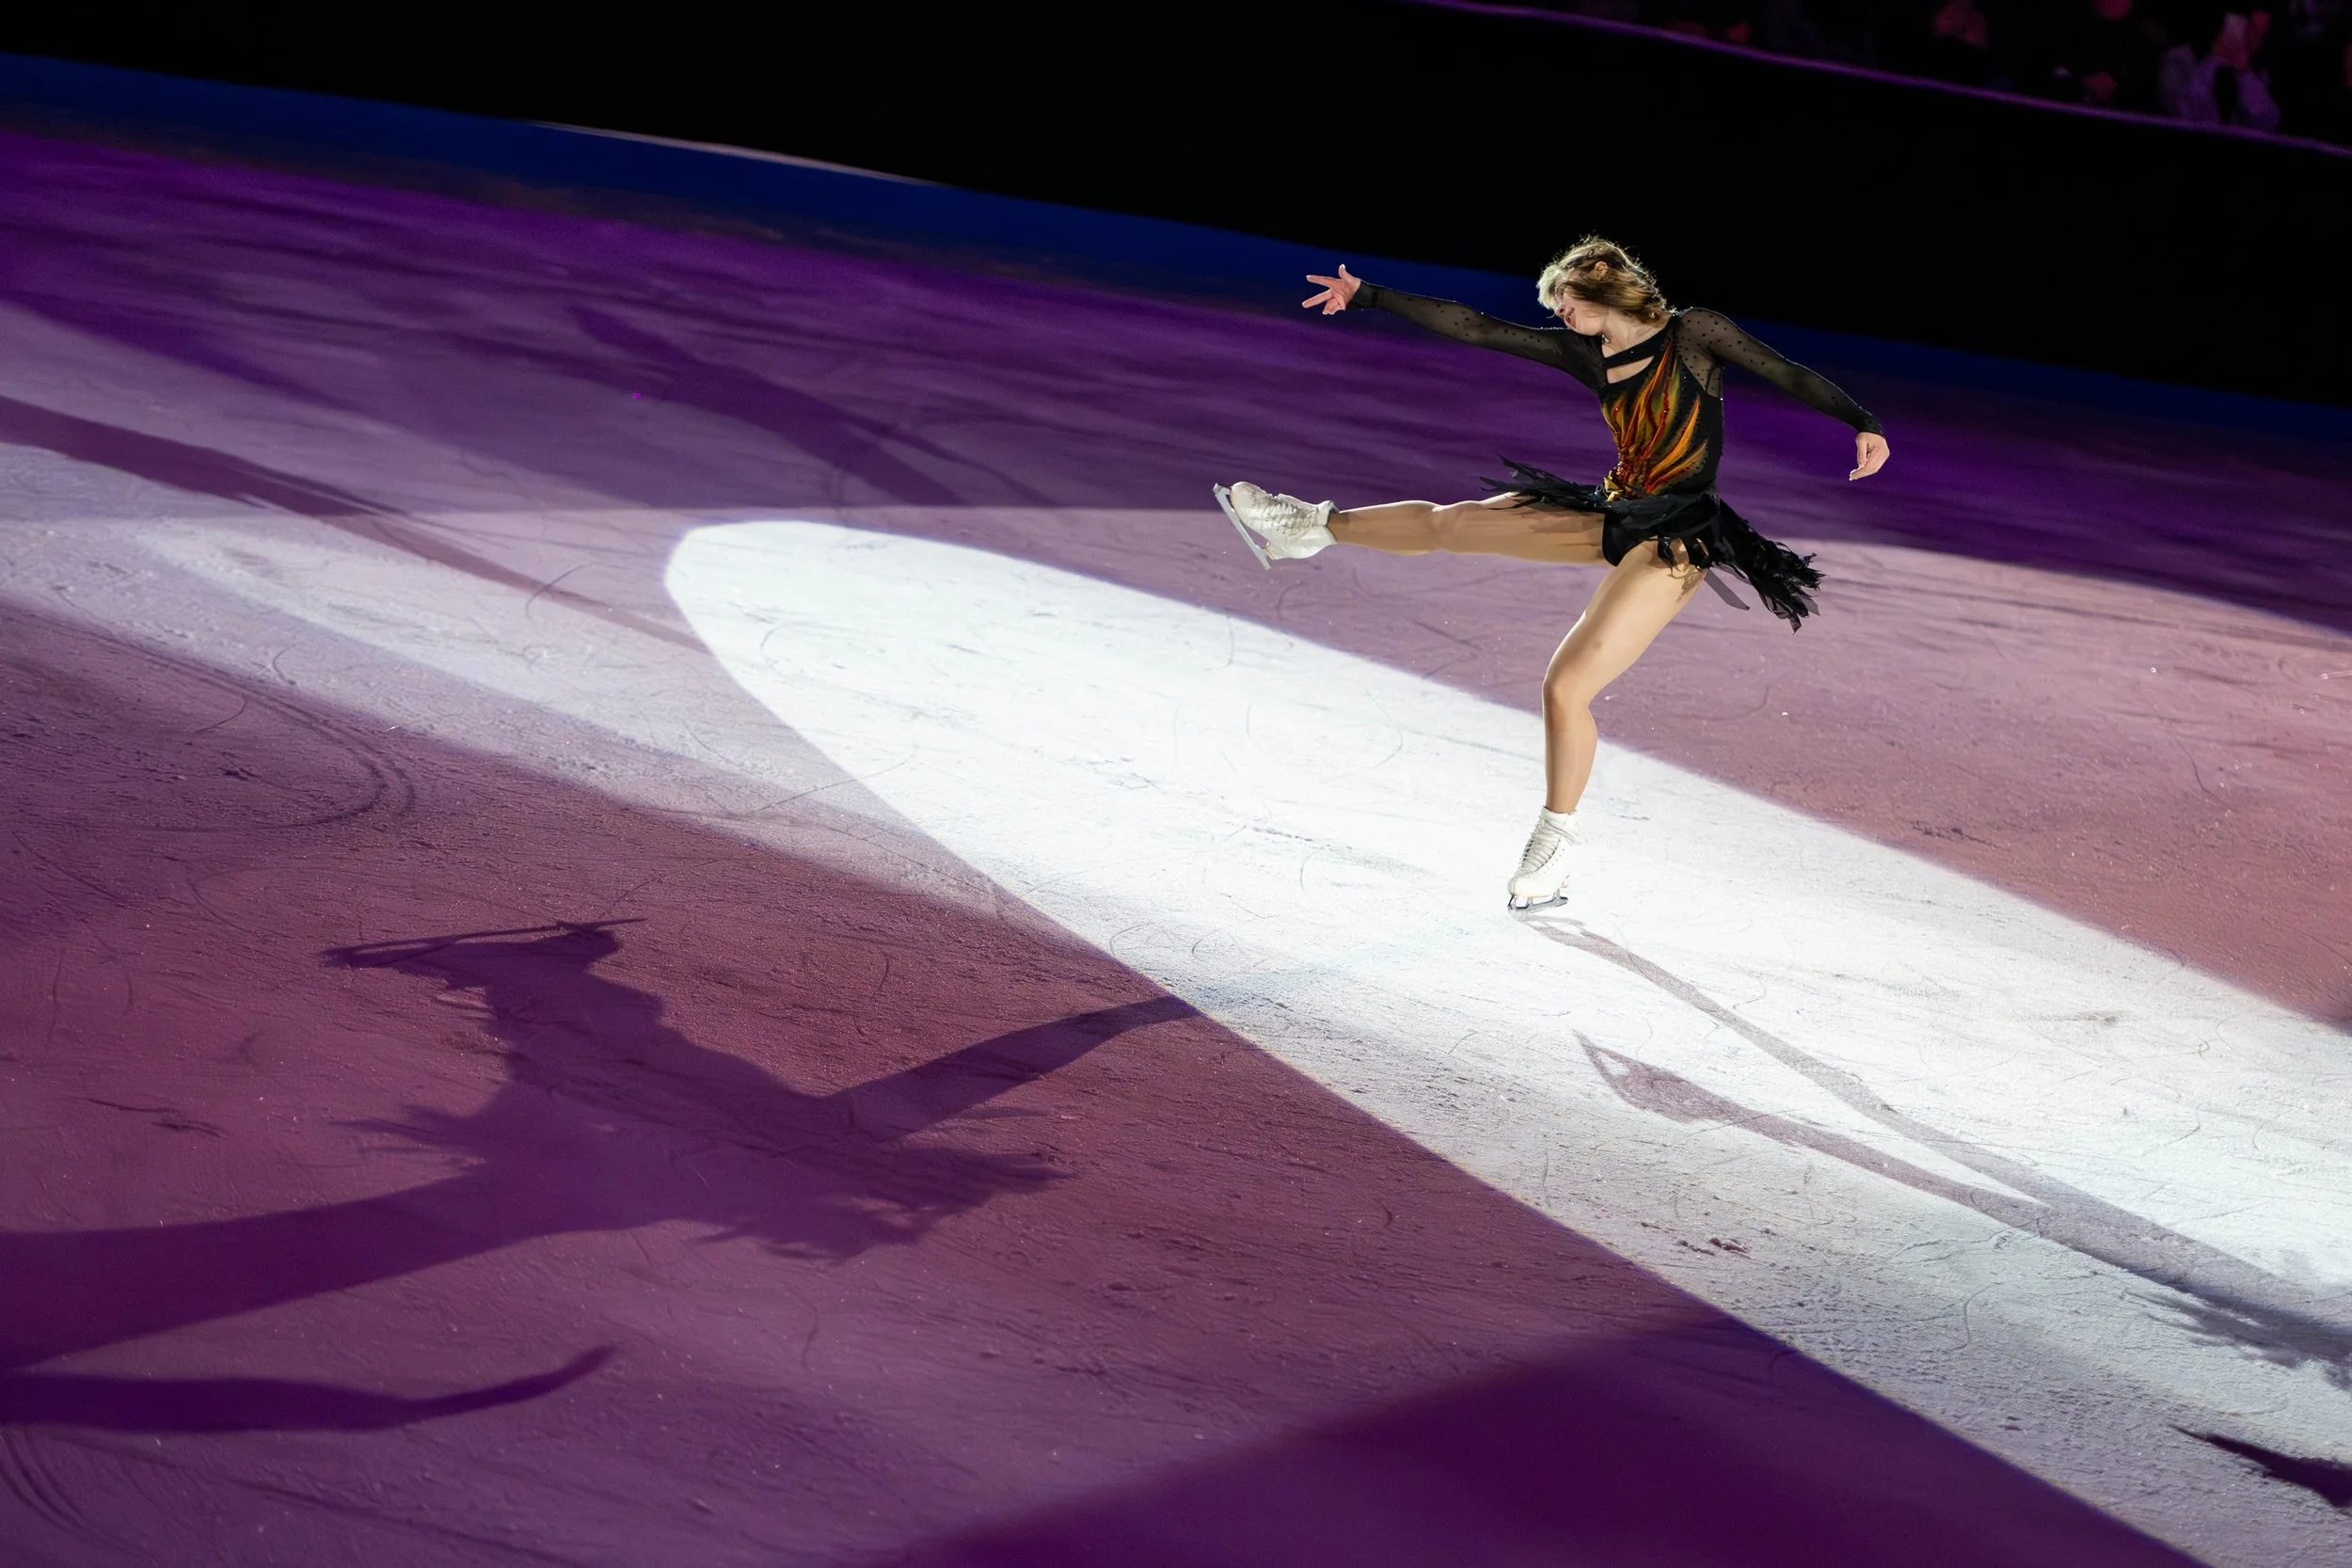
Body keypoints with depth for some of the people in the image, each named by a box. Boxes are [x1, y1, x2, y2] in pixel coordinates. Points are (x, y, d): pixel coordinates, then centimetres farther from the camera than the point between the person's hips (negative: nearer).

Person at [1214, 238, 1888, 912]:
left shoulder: (1691, 335, -7)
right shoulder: (1588, 354, 9)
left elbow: (1790, 375, -6)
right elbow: (1475, 328, 10)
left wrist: (1862, 423, -21)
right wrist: (1367, 295, 11)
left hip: (1675, 542, -7)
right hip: (1616, 515, 7)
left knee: (1566, 686, -15)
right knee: (1450, 522, 7)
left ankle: (1554, 845, 2)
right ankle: (1309, 527, 28)